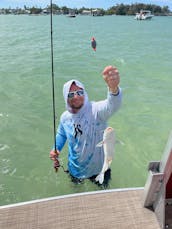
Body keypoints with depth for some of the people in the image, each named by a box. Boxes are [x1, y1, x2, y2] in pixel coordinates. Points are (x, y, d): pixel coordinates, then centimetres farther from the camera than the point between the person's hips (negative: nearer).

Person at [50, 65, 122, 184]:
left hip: (99, 169, -3)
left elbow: (112, 106, -55)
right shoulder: (65, 117, -14)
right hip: (75, 169, 4)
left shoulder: (95, 110, -32)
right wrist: (56, 149, -11)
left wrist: (113, 88, -77)